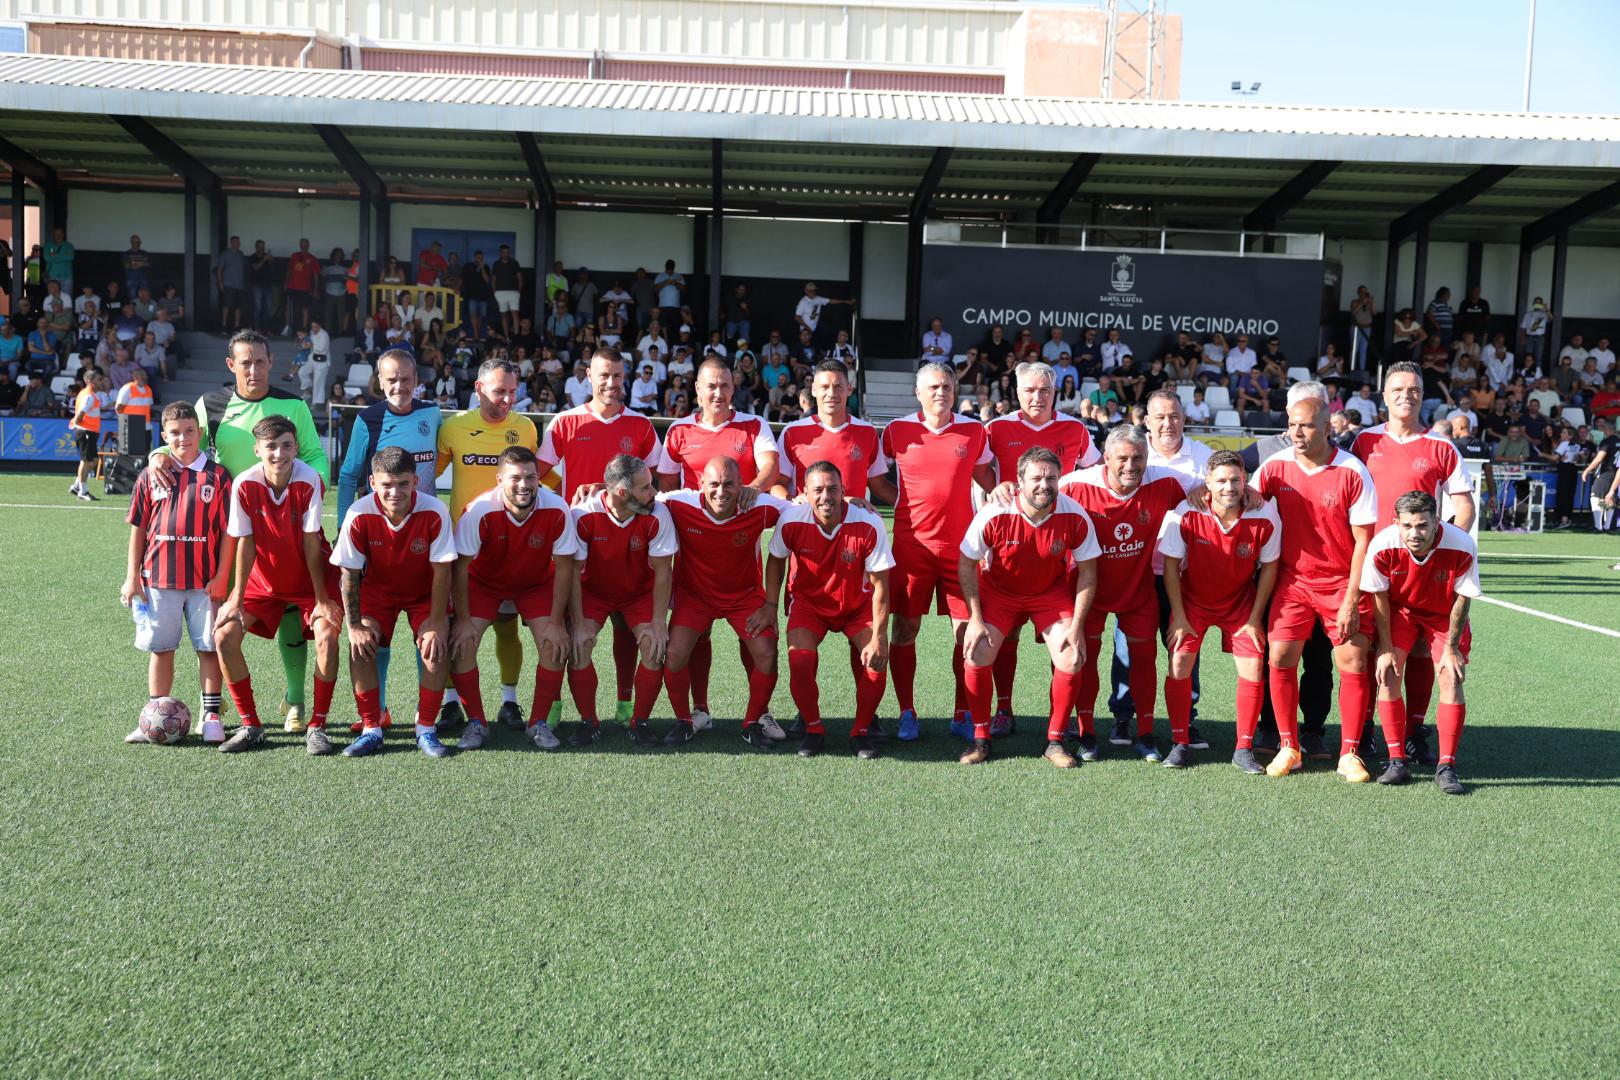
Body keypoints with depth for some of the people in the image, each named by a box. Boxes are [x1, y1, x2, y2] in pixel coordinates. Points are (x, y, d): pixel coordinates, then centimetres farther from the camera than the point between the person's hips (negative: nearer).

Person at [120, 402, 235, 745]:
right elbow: (138, 529, 9)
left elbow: (228, 532, -2)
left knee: (208, 647, 2)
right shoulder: (150, 477, 5)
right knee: (160, 649, 10)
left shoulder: (217, 476, -1)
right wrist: (132, 577, 6)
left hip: (205, 581, -2)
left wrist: (221, 577, -6)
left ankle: (212, 716, 11)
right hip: (158, 578, 2)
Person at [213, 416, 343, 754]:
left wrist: (321, 599, -15)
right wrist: (236, 598, -9)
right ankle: (250, 726, 6)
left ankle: (317, 727, -7)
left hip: (310, 577, -2)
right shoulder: (244, 484, -18)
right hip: (264, 577, 3)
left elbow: (311, 542, -18)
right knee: (224, 635, -10)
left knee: (327, 635, -23)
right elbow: (245, 543, -11)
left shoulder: (309, 480, -24)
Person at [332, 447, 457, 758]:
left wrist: (436, 625, -21)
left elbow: (441, 571, -21)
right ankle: (371, 730, -4)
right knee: (361, 646, -19)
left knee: (436, 647, -20)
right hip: (377, 589, 1)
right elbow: (349, 573, -16)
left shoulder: (434, 512, -29)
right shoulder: (359, 514, -26)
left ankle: (426, 730, -4)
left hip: (425, 592, -1)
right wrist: (355, 626, -17)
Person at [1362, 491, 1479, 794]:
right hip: (1399, 611, 0)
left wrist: (1451, 648, -11)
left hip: (1444, 615, 0)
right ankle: (1396, 762, -7)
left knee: (1451, 679, -13)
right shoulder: (1382, 546, -30)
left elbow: (1462, 599, -15)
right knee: (1387, 673, -15)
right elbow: (1380, 597, -14)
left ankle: (1446, 766, -4)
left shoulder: (1462, 547, -31)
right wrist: (1386, 647, -12)